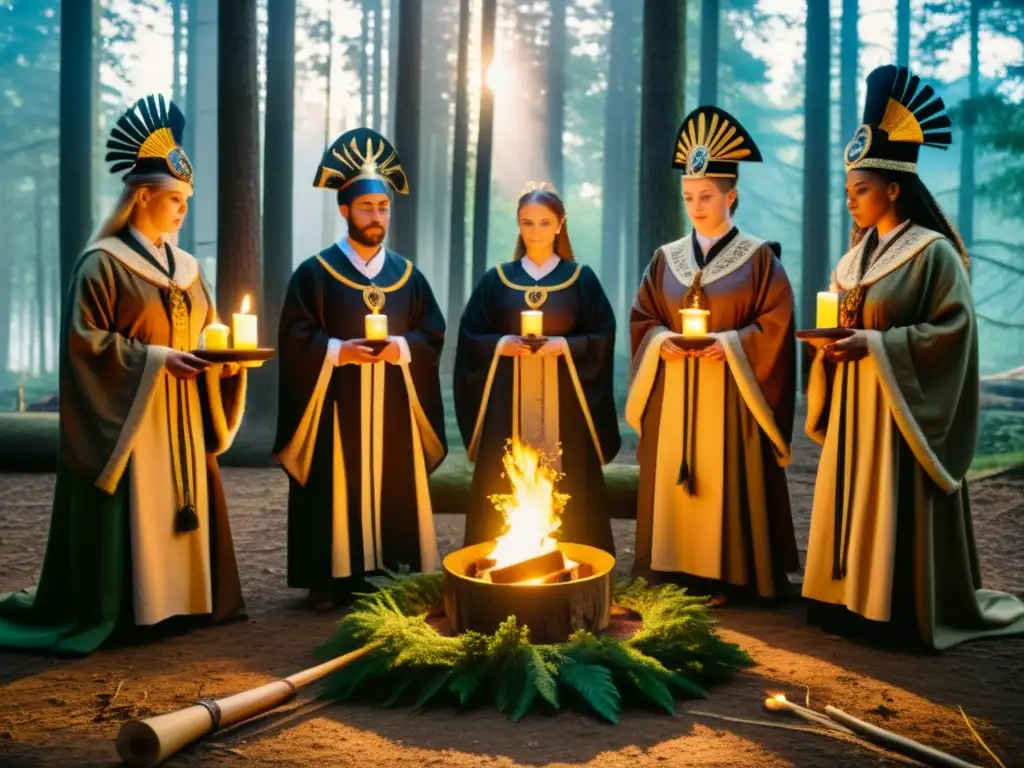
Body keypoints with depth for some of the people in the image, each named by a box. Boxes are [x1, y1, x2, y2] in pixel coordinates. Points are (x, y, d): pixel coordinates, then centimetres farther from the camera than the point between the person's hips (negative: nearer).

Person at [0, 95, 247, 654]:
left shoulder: (185, 267, 14)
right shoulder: (103, 263, -8)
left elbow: (205, 334, 17)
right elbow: (86, 339, -14)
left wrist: (226, 356, -5)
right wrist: (155, 360, -21)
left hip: (181, 420, 7)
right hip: (127, 419, -7)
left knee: (180, 510, 11)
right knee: (128, 515, -4)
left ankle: (174, 598, 22)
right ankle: (111, 610, 7)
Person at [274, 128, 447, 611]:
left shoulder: (408, 275, 11)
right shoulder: (315, 272, 0)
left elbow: (434, 335, 7)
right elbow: (295, 337, -5)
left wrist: (402, 347, -12)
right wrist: (339, 350, -19)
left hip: (393, 410, 3)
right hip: (337, 409, -3)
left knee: (392, 490, 5)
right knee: (337, 492, -1)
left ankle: (388, 575, 14)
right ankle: (330, 579, 7)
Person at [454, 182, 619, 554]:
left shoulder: (582, 278, 6)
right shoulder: (496, 279, 8)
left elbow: (603, 337, 1)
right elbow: (470, 337, 6)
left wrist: (564, 345, -14)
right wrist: (502, 344, -12)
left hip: (563, 401, -1)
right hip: (508, 402, 1)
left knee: (566, 490, -1)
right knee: (505, 490, 0)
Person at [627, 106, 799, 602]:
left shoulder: (759, 257, 0)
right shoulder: (666, 259, 11)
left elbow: (775, 325, -5)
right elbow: (641, 319, 11)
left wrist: (730, 343, -19)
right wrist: (661, 341, -10)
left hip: (730, 394, -4)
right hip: (673, 393, 4)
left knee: (727, 482, -2)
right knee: (675, 484, 5)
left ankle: (727, 577, 8)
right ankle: (678, 573, 14)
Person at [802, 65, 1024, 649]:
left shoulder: (932, 251, -11)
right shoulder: (859, 253, 12)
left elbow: (953, 329, -17)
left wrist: (874, 345, -22)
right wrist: (834, 341, -3)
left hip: (899, 407, -8)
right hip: (854, 404, 8)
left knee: (896, 508, -3)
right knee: (853, 500, 10)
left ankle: (904, 609, 9)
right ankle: (853, 598, 20)